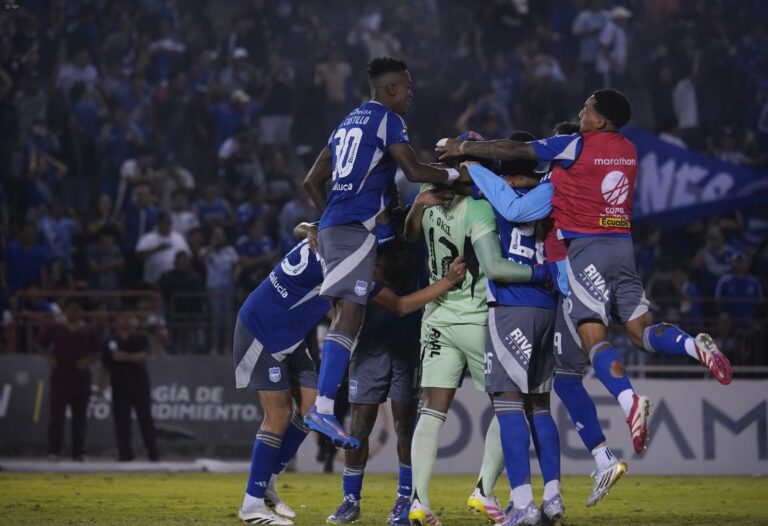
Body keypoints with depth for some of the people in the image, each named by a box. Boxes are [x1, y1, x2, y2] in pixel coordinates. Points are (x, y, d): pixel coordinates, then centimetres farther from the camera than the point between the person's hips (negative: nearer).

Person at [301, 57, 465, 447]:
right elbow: (415, 172, -11)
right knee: (348, 319, -16)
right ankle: (323, 408, -26)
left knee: (345, 318, 10)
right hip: (356, 228, -9)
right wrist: (456, 174, 4)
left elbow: (313, 181, 26)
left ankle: (325, 406, 4)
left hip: (332, 225, 9)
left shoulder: (348, 123, 23)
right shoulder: (387, 120, -1)